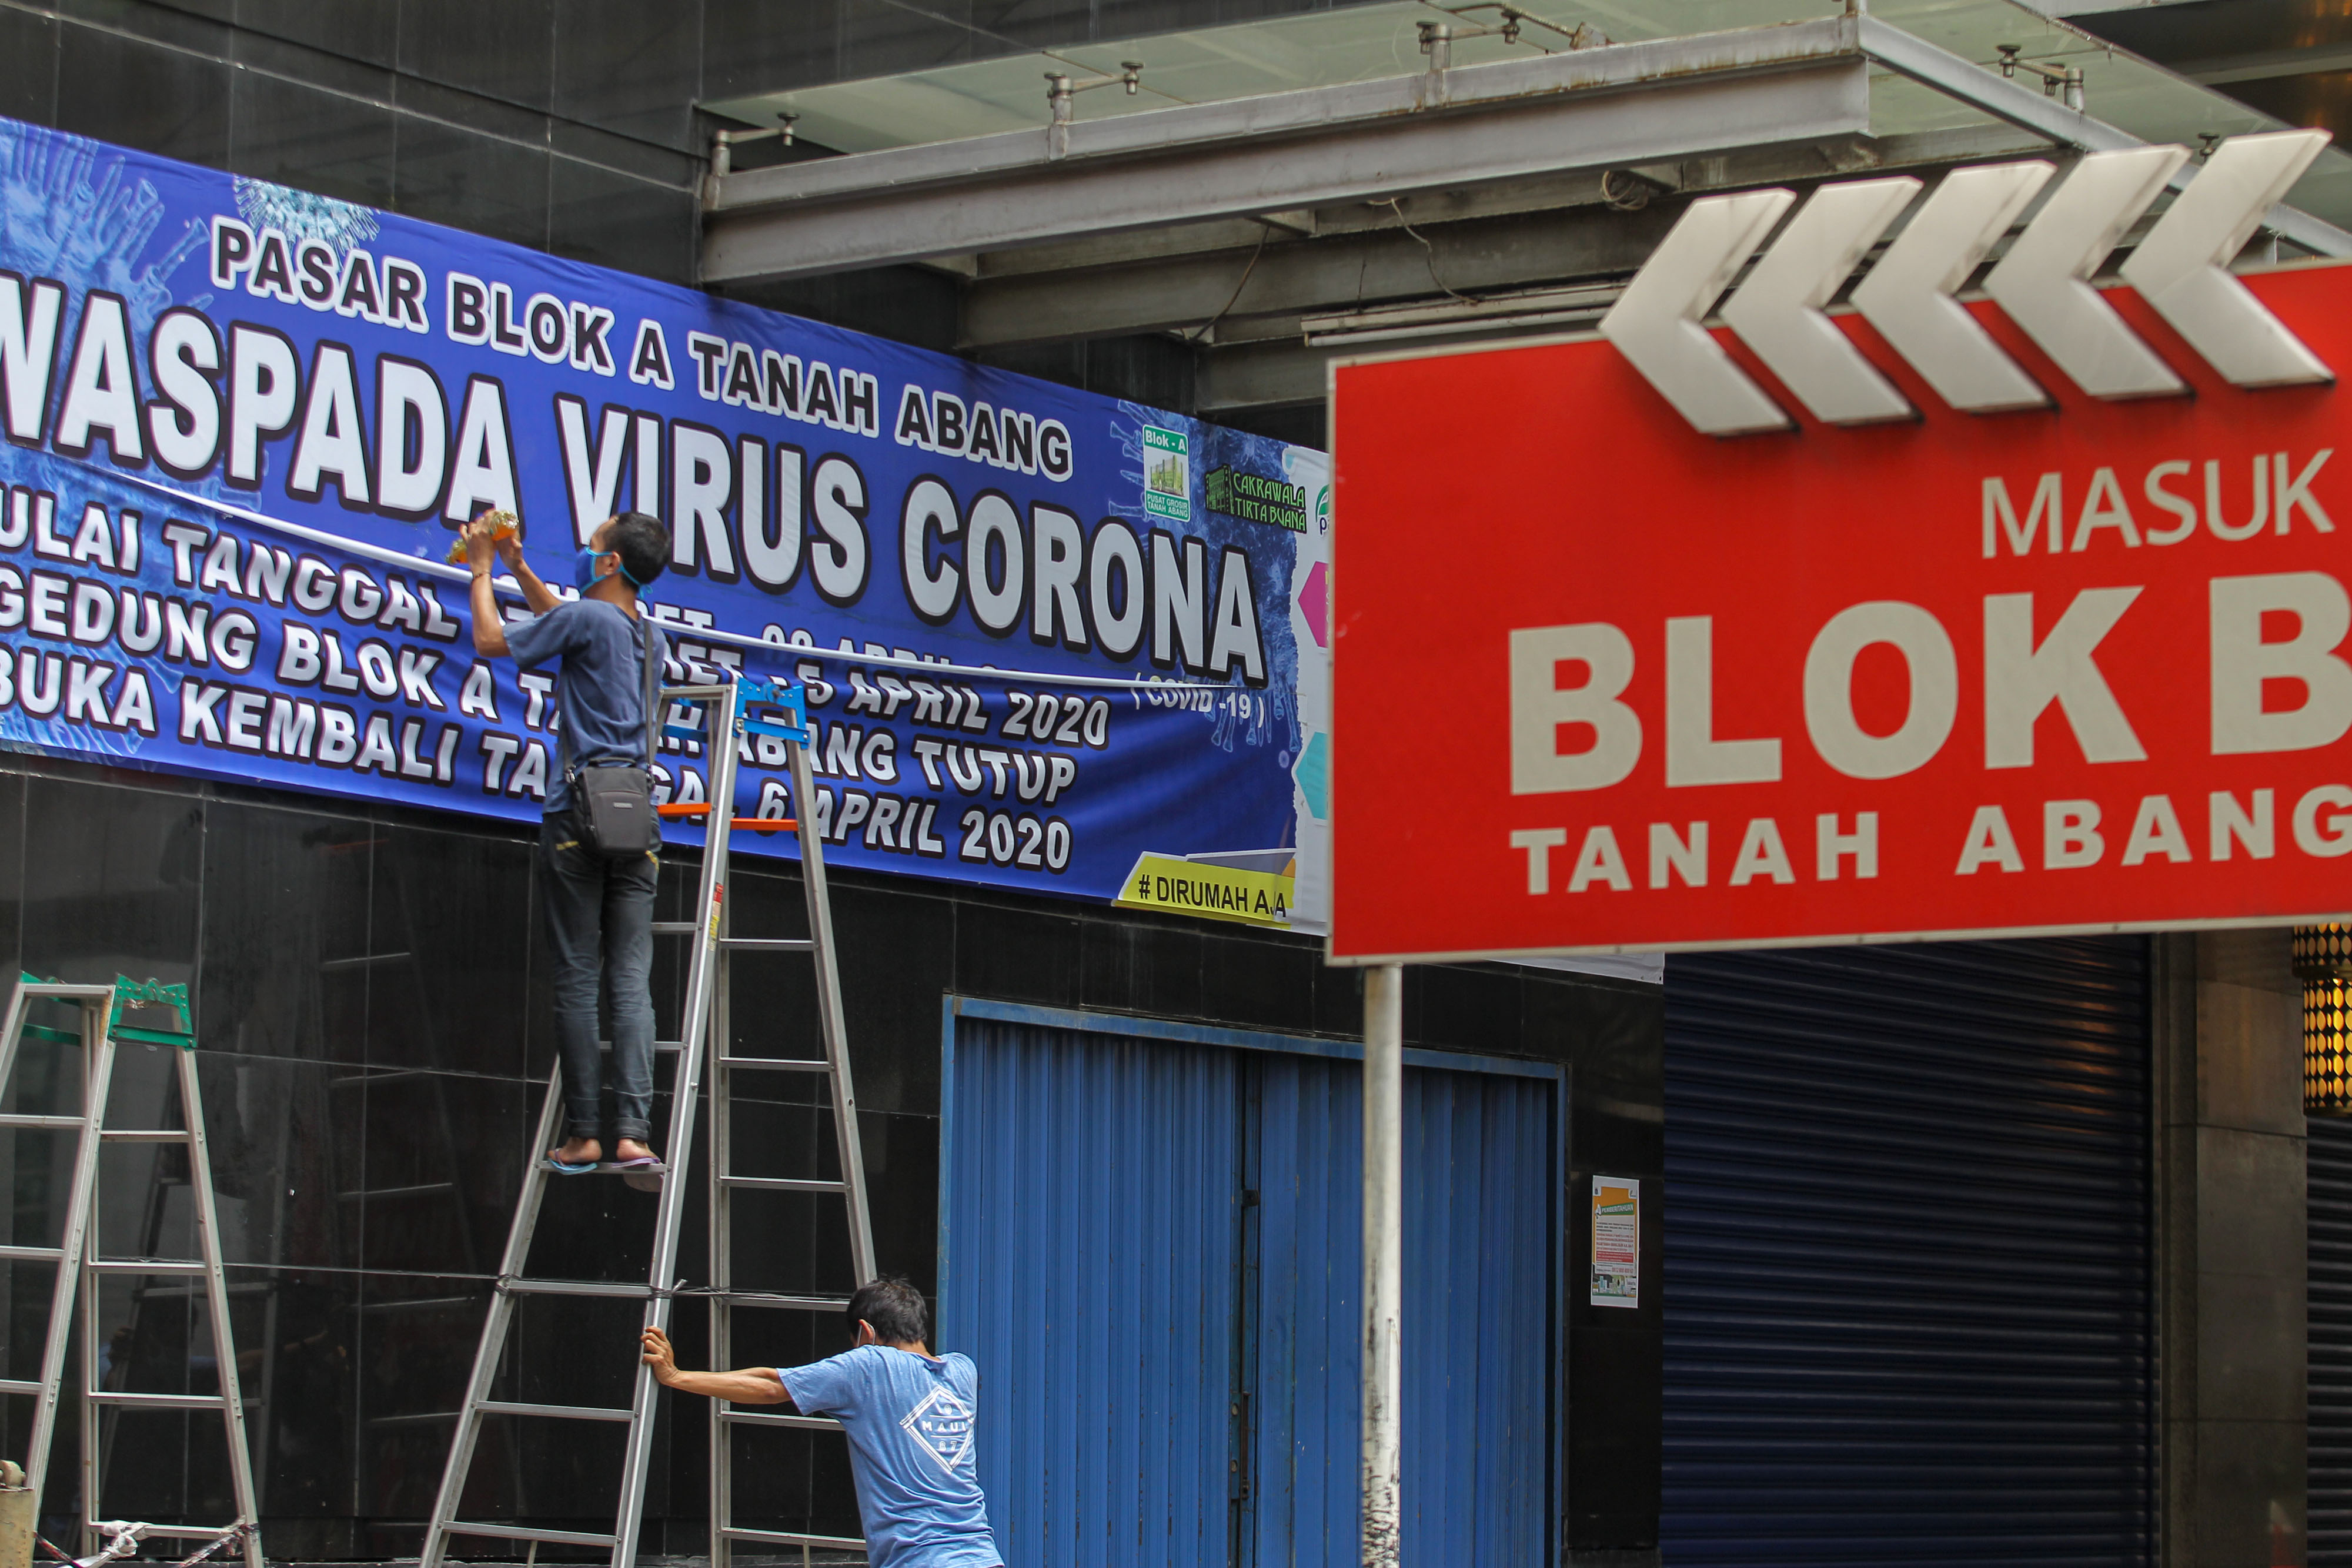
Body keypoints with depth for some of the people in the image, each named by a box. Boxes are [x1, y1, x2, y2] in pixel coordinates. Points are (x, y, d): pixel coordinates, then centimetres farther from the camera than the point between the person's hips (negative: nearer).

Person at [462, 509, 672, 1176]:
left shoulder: (587, 617, -6)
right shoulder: (652, 638, 17)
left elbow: (490, 639, 4)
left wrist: (482, 569, 18)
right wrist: (518, 568, 39)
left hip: (578, 815, -6)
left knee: (577, 979, -1)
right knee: (632, 982, -1)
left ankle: (584, 1134, -1)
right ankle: (633, 1134, -10)